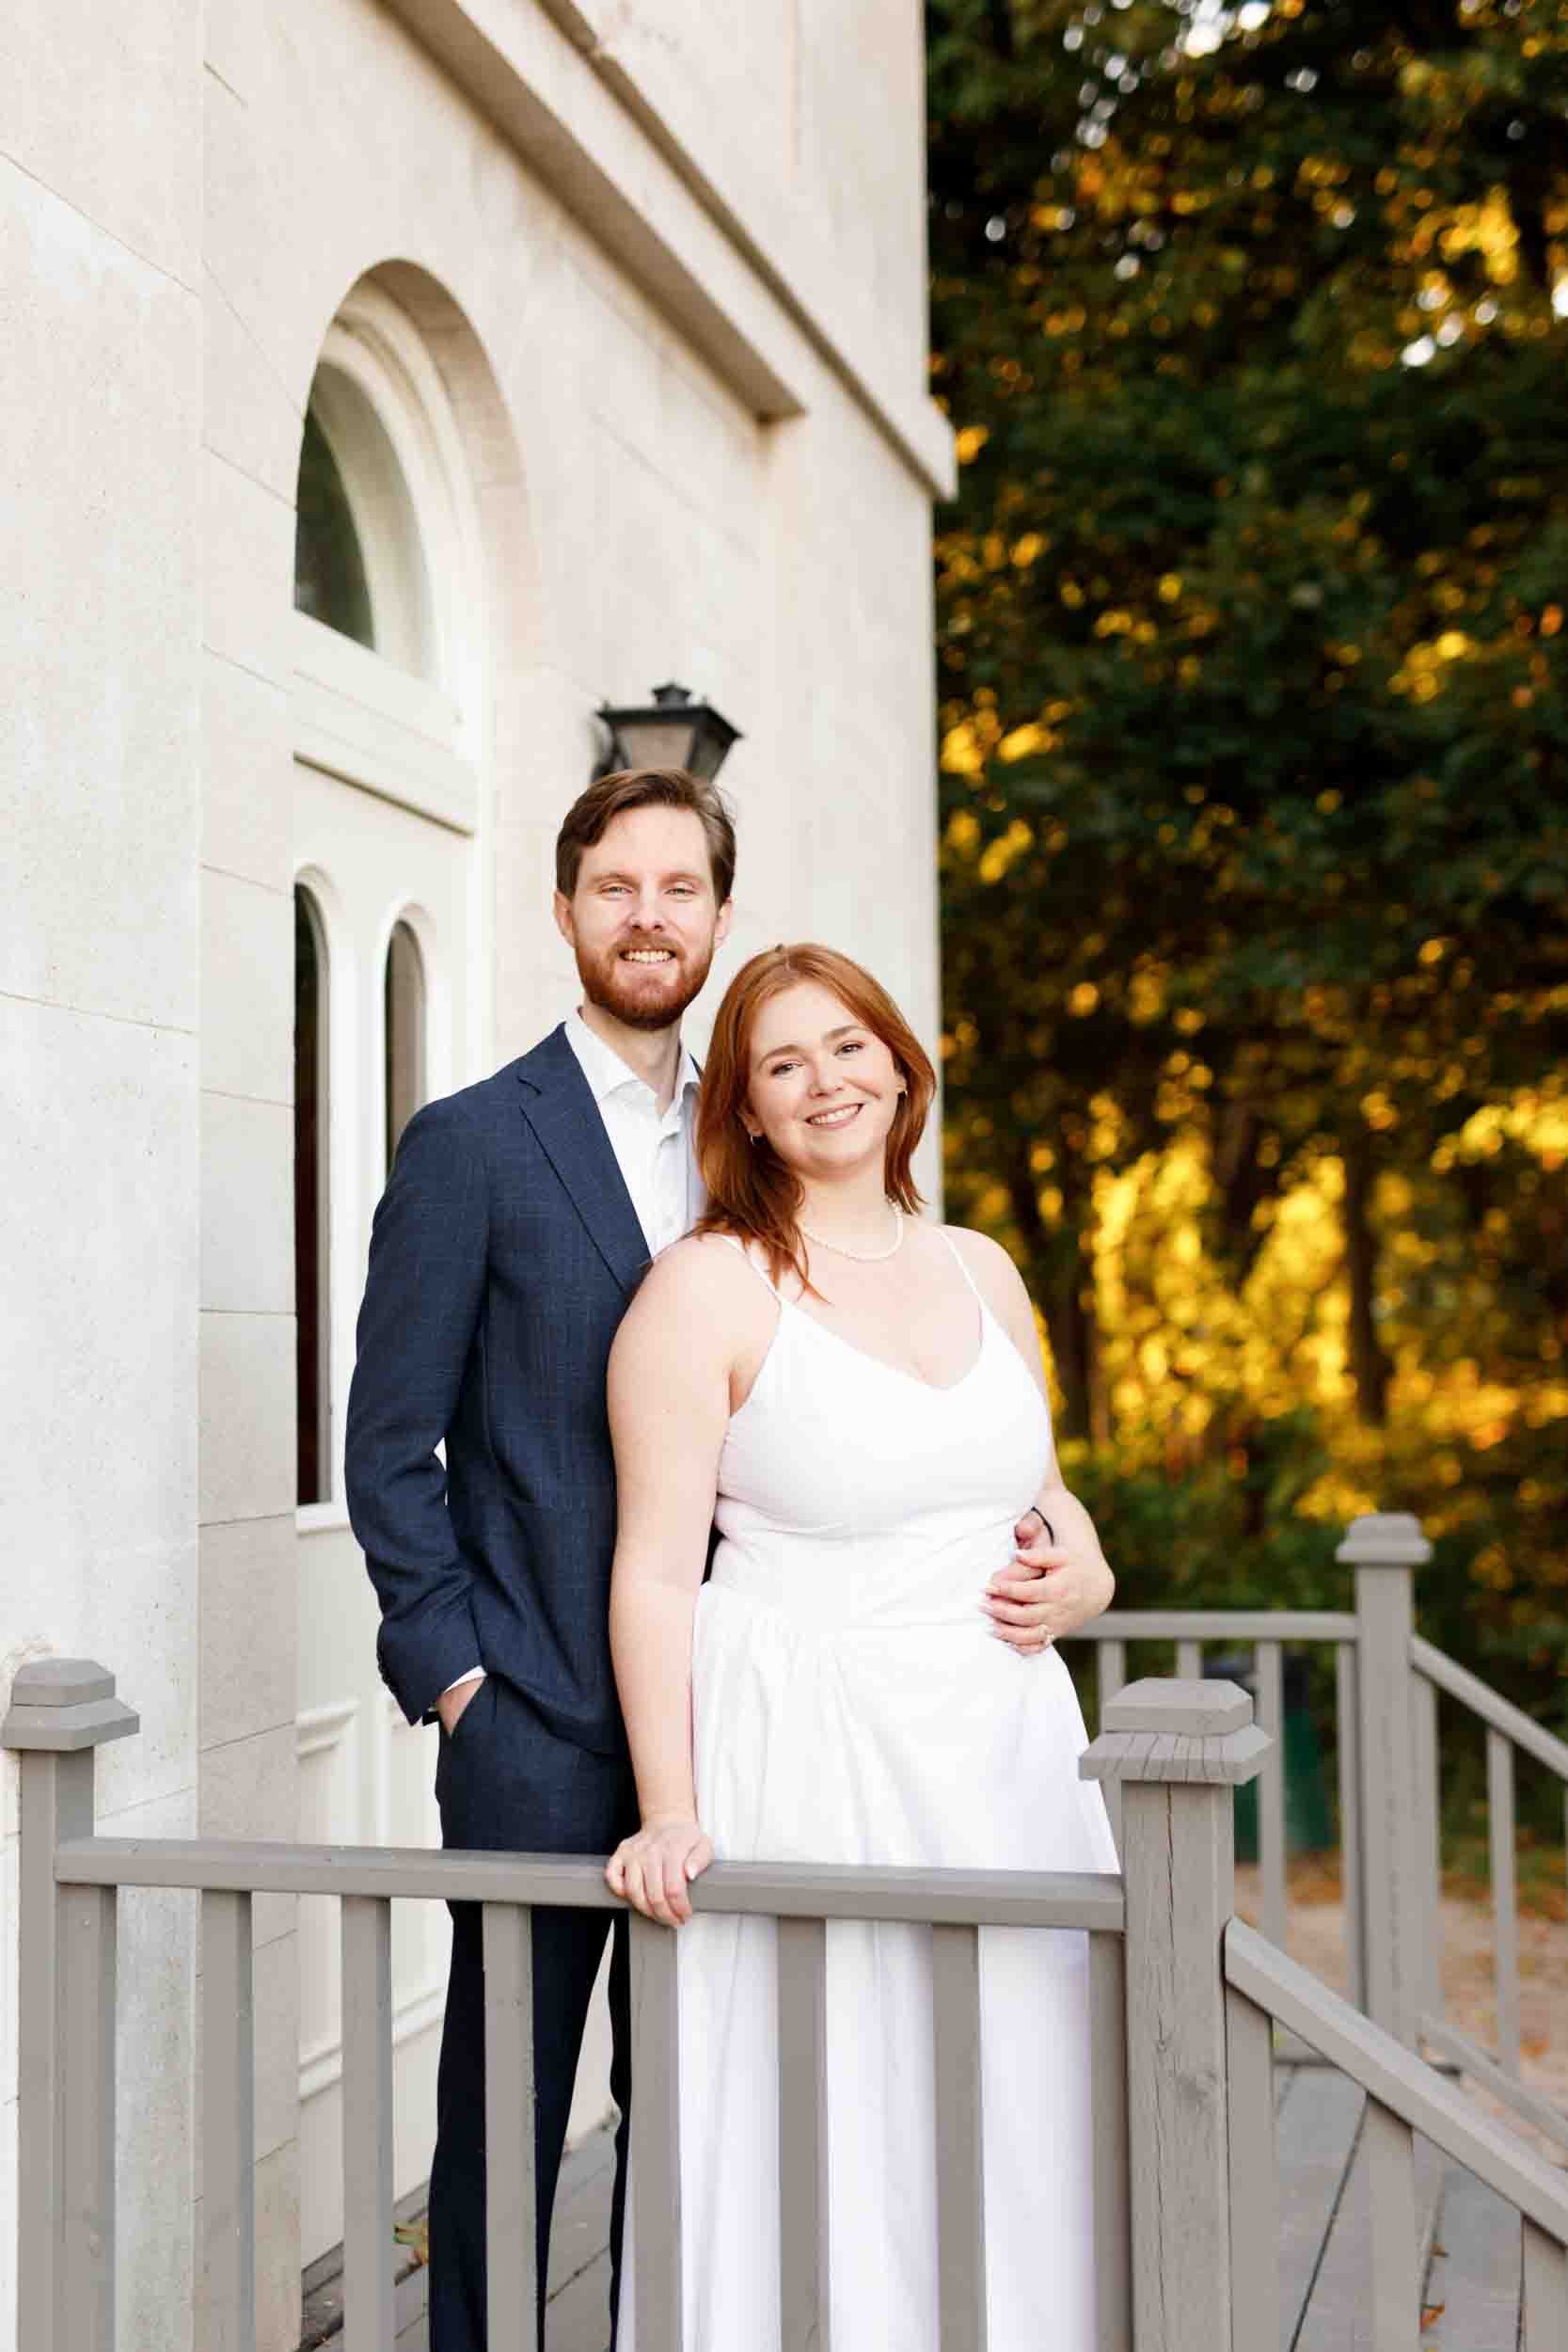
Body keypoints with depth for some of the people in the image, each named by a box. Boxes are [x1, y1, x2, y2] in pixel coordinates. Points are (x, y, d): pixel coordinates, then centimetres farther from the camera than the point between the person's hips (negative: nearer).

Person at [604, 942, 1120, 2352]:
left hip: (1003, 1750, 6)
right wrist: (669, 1811, -17)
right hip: (809, 1758, -5)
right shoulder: (706, 1288, -6)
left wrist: (1081, 1576, 1)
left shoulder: (979, 1270, 11)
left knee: (1014, 2131, 11)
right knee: (830, 2148, 0)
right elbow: (657, 1567, -10)